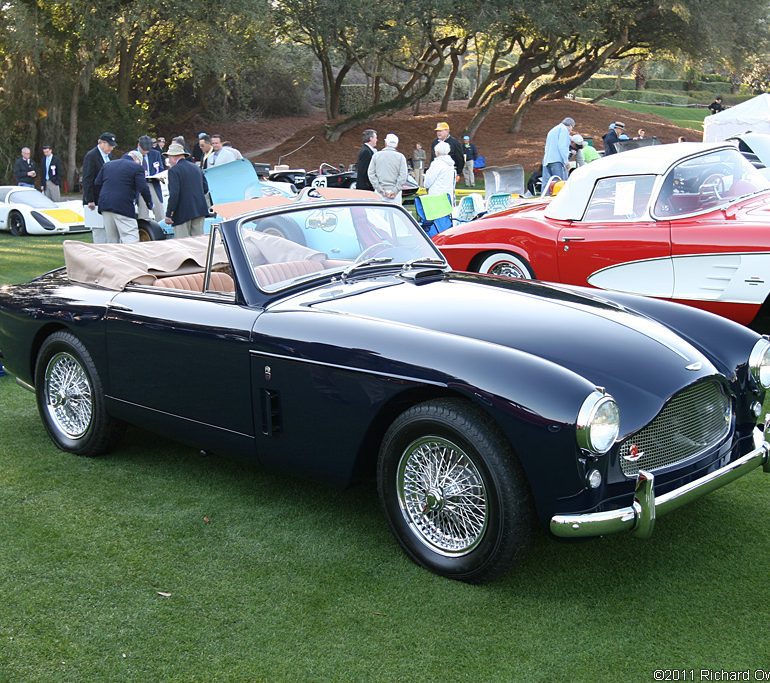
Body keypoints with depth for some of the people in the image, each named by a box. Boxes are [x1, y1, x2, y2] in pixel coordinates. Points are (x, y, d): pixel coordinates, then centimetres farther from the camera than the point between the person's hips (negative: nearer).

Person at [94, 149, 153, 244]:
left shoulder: (107, 165, 18)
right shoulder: (136, 167, -1)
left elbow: (97, 184, 16)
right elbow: (143, 188, -8)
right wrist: (150, 204, 3)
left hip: (105, 205, 7)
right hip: (123, 207, -6)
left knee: (111, 240, 13)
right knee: (131, 239, -10)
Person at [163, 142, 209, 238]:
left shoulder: (173, 170, -8)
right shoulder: (196, 167, 14)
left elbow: (174, 194, -16)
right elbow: (205, 188, 13)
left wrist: (168, 214, -12)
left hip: (183, 212, -7)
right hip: (200, 210, 7)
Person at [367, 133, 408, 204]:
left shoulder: (376, 155, 5)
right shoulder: (400, 157, 1)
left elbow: (371, 174, -1)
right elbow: (403, 176, -8)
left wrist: (380, 189, -4)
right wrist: (395, 191, -7)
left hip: (380, 192, 1)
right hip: (395, 193, -1)